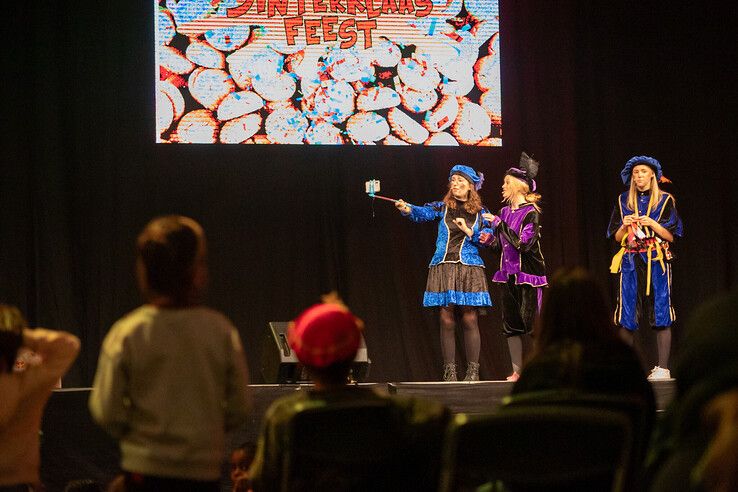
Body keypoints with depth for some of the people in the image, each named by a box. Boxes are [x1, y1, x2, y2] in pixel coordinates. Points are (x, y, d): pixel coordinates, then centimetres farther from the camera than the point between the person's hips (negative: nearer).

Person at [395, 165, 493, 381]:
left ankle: (473, 370, 3)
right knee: (447, 320, -2)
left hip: (470, 268, -1)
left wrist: (468, 230, -10)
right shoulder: (443, 207, 6)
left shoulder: (480, 212, 8)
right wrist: (407, 209, -33)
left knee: (470, 319, -4)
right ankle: (449, 370, 3)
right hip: (443, 267, 1)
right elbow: (423, 213, -13)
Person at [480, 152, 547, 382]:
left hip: (529, 276, -7)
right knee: (510, 325, 8)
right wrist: (490, 240, -1)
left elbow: (522, 243, -22)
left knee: (532, 324, -7)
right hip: (509, 275, 7)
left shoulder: (530, 213, -11)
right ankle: (517, 371, 15)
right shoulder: (505, 212, 10)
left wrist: (499, 224, -21)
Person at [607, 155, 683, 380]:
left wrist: (652, 224, -13)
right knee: (626, 315, -3)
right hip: (630, 262, 3)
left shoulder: (665, 200, 5)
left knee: (660, 314, -7)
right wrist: (625, 226, -6)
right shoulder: (623, 201, 13)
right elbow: (617, 237, 13)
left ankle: (662, 367, -6)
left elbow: (670, 236, 1)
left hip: (657, 261, -2)